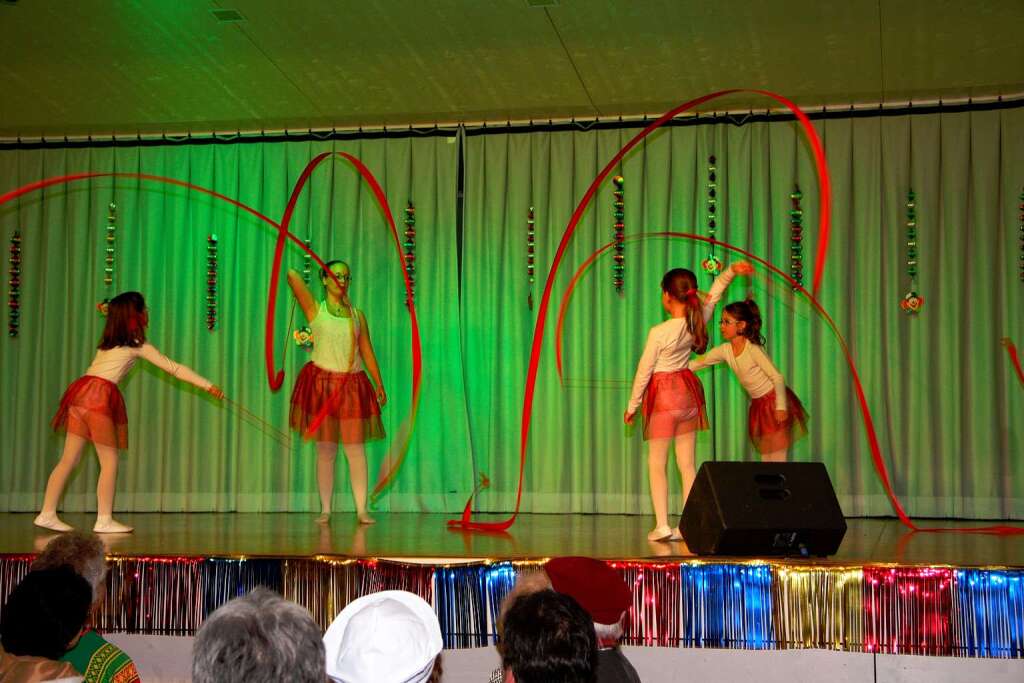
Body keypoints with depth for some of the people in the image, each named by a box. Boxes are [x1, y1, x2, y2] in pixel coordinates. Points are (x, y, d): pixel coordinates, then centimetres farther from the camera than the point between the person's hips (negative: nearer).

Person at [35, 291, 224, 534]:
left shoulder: (108, 341, 20)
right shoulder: (139, 346, 1)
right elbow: (174, 368, -1)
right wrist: (208, 386, 2)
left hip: (80, 393, 7)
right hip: (99, 397, -7)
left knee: (69, 459, 9)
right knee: (110, 461, 1)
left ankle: (47, 514, 8)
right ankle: (104, 520, 2)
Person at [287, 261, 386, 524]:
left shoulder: (357, 315, 12)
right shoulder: (315, 310, 4)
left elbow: (367, 351, 12)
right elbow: (292, 276, -10)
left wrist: (379, 383, 9)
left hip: (352, 385, 2)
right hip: (322, 382, -2)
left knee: (356, 449, -1)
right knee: (325, 450, 2)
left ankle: (361, 509, 1)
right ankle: (325, 509, 8)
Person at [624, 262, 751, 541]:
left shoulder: (658, 332, -20)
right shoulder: (698, 322, -7)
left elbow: (644, 371, -11)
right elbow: (713, 295, 12)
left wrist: (632, 406, 0)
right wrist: (730, 271, 6)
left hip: (662, 396, -6)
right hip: (688, 393, 6)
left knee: (656, 463, 2)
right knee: (687, 463, 9)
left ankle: (662, 525, -4)